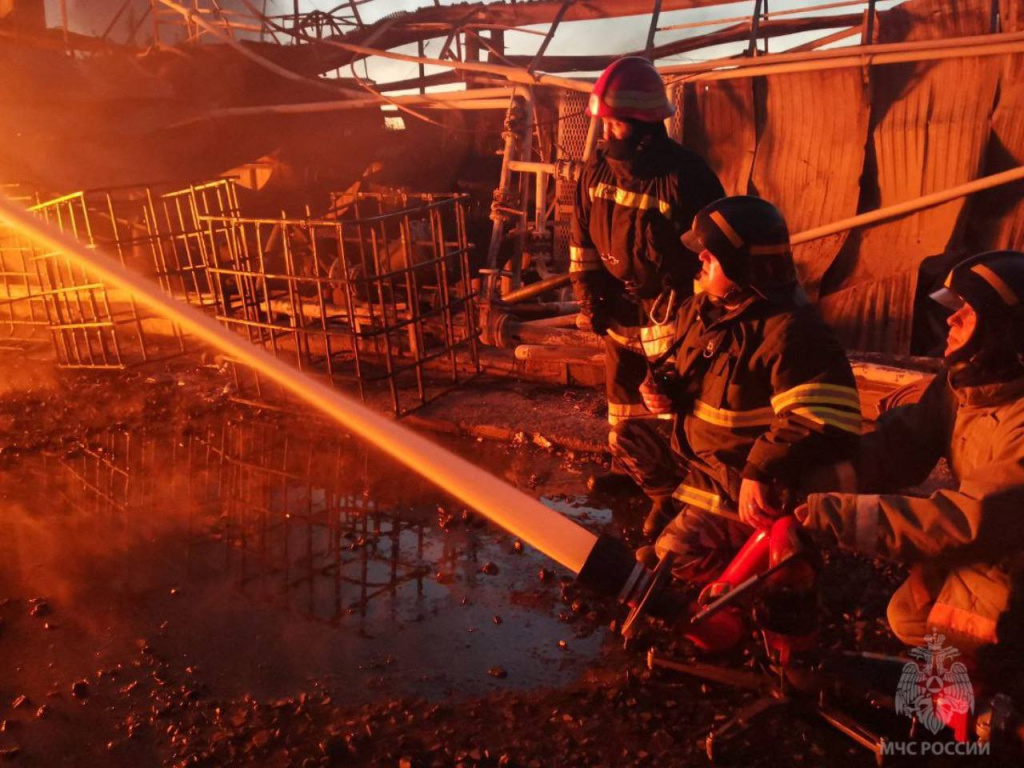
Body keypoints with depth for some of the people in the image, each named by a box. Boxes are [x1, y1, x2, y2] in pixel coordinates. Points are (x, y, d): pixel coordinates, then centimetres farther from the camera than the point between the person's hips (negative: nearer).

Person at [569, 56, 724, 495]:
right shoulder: (597, 171, 0)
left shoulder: (685, 175, -19)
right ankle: (626, 467, 35)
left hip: (670, 311, -6)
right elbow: (582, 238, 10)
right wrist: (588, 295, 4)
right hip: (618, 310, 7)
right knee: (623, 388, 18)